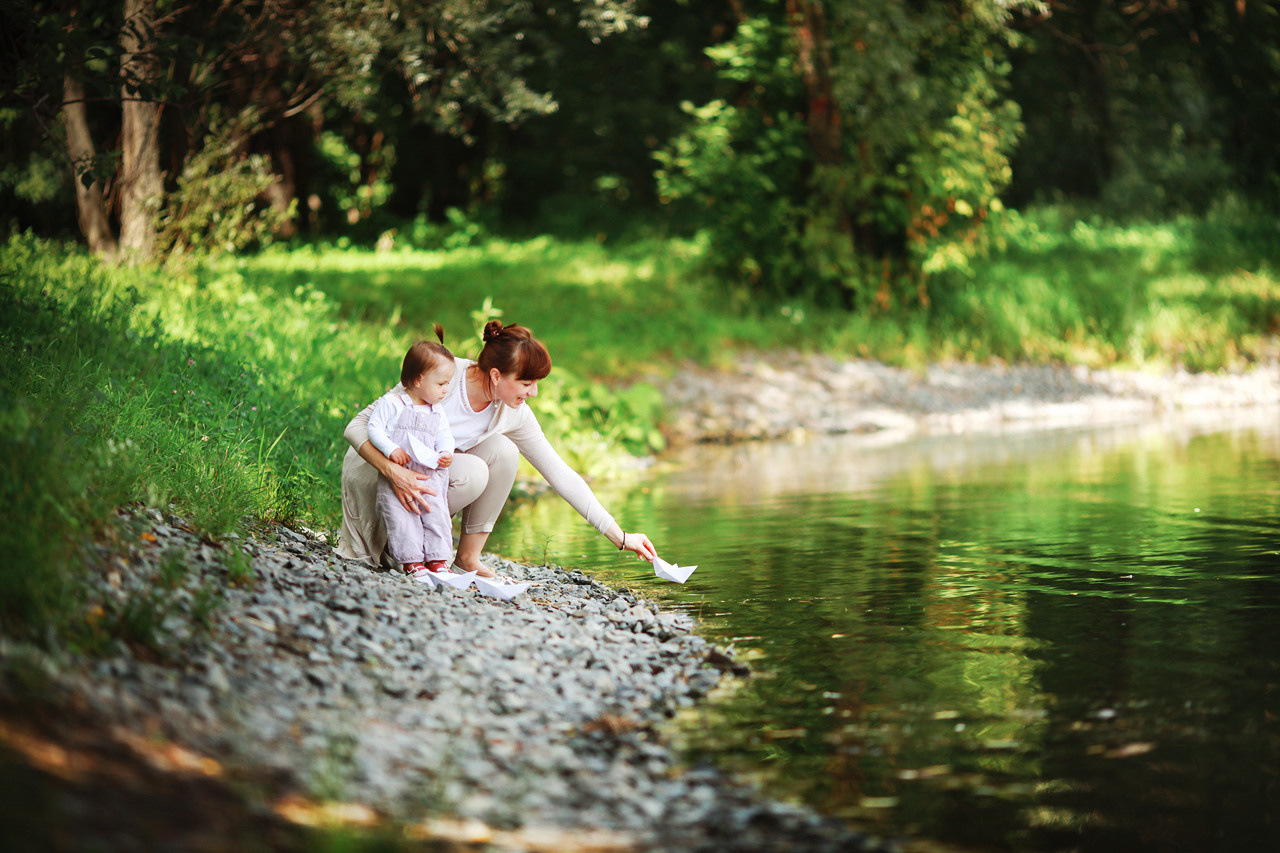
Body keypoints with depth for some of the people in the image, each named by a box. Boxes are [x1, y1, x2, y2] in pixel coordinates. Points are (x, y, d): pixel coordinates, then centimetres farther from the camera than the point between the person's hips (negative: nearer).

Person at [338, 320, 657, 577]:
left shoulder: (515, 415, -12)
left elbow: (560, 474, -6)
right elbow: (357, 427, -27)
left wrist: (620, 537, -8)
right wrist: (394, 472, -46)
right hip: (373, 466, -5)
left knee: (503, 450, -19)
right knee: (472, 473, -30)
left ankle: (467, 558, -8)